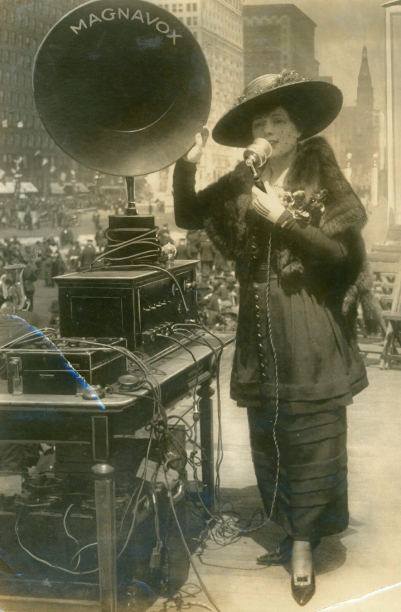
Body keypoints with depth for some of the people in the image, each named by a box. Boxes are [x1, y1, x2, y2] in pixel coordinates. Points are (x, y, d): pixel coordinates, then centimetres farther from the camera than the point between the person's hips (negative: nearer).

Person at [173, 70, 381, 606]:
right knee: (270, 441, 9)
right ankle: (291, 534, 23)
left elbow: (341, 251, -7)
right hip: (261, 339, 5)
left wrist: (283, 218, -16)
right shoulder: (241, 186, 12)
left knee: (313, 442, -2)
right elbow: (187, 216, 14)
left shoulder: (320, 182, 0)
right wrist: (187, 165, -1)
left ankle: (304, 549, 7)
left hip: (311, 343, -4)